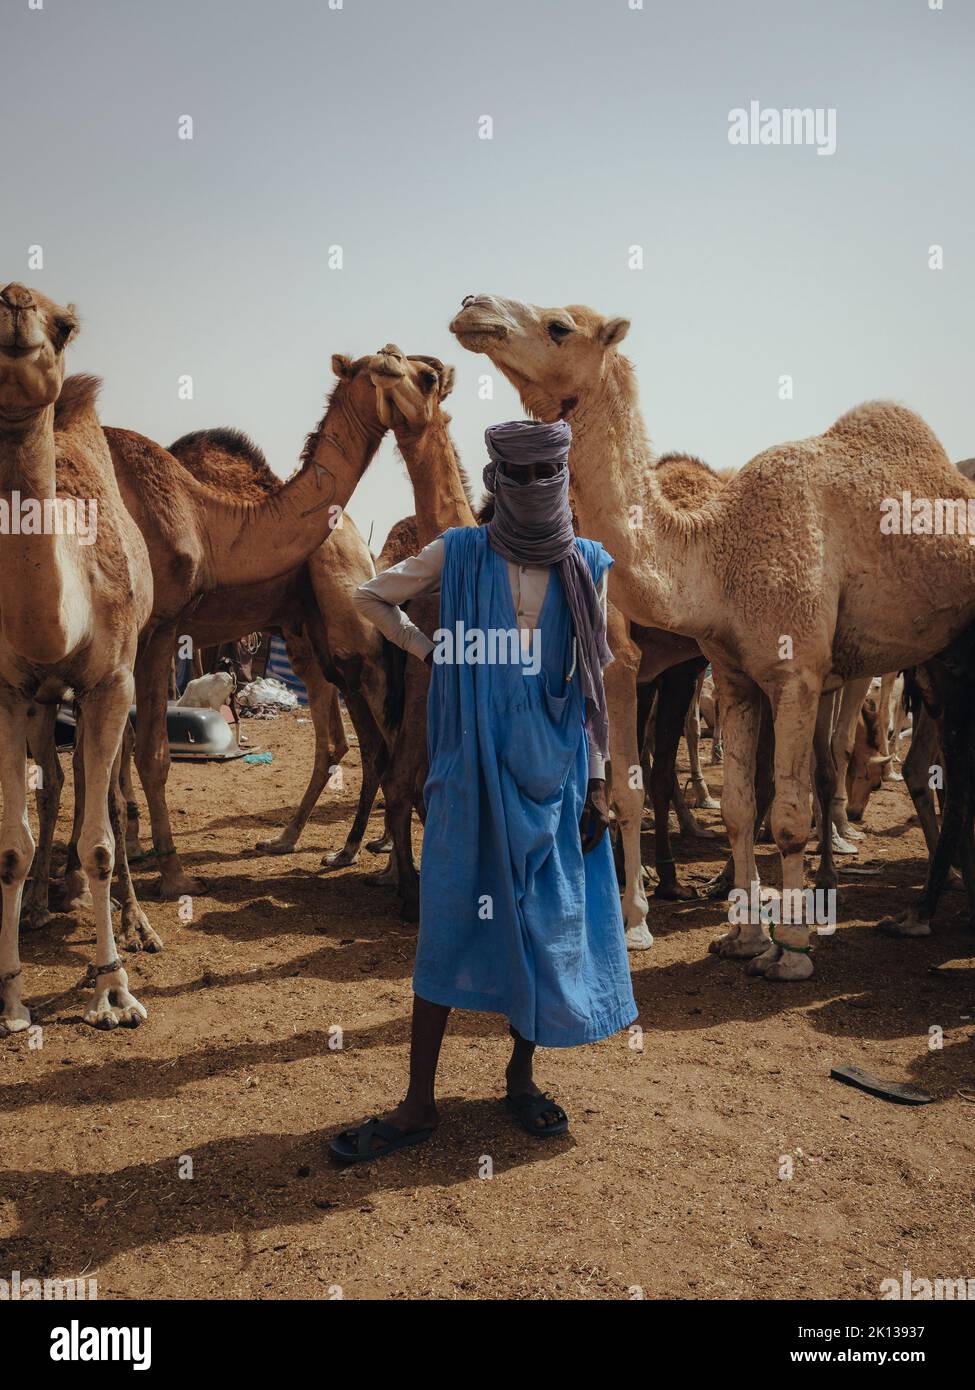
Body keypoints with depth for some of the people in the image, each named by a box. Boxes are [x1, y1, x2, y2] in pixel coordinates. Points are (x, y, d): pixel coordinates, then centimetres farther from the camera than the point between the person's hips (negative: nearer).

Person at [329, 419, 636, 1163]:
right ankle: (419, 1104, 12)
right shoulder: (459, 553, -1)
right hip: (472, 767, -1)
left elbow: (594, 681, 5)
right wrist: (430, 650, 3)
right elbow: (371, 596, 14)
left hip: (554, 771, 2)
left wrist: (598, 782, 2)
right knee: (448, 926, 2)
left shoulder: (588, 565, 3)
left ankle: (522, 1075, 28)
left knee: (547, 925, 8)